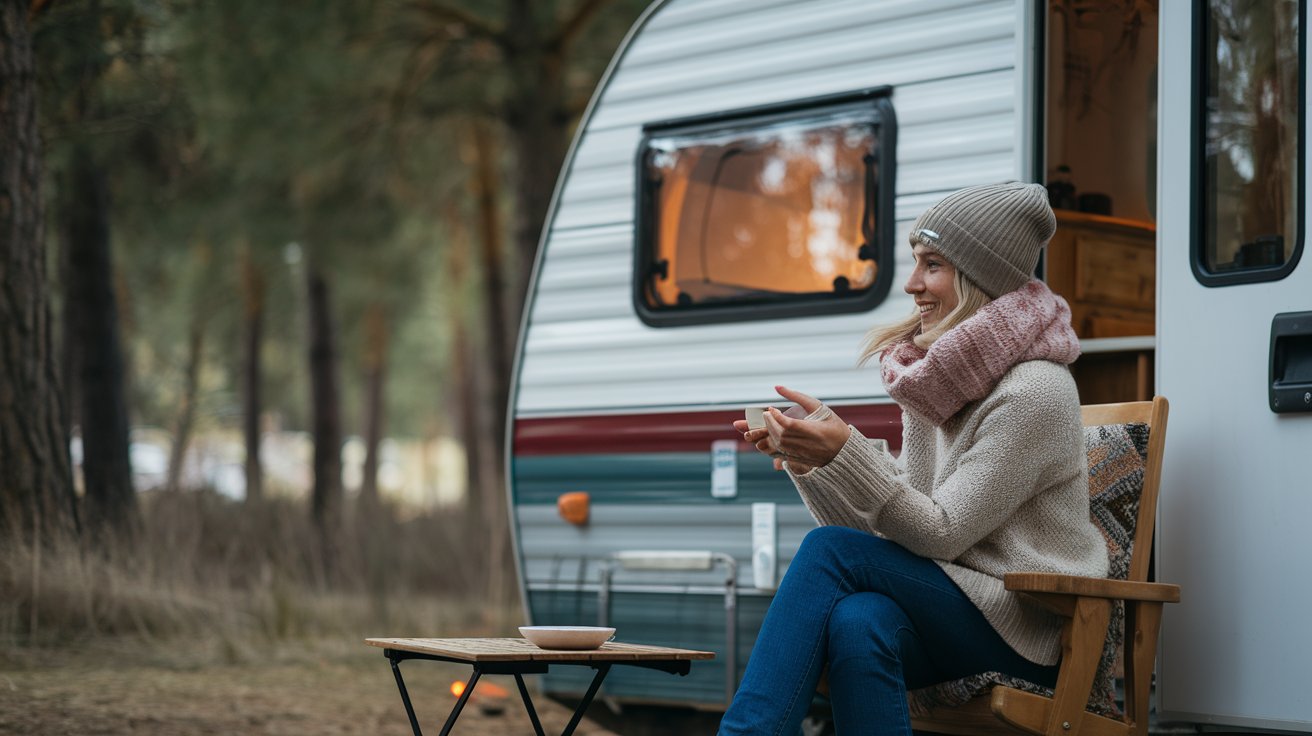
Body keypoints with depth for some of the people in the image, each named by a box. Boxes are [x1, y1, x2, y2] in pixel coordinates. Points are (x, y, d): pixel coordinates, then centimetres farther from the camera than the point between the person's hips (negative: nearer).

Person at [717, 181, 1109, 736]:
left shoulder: (1036, 392, -13)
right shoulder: (937, 386, 11)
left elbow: (942, 534, -16)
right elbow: (894, 532, 8)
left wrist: (846, 453, -27)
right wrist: (808, 461, -6)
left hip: (1030, 630, -6)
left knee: (829, 548, -23)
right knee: (859, 623, -30)